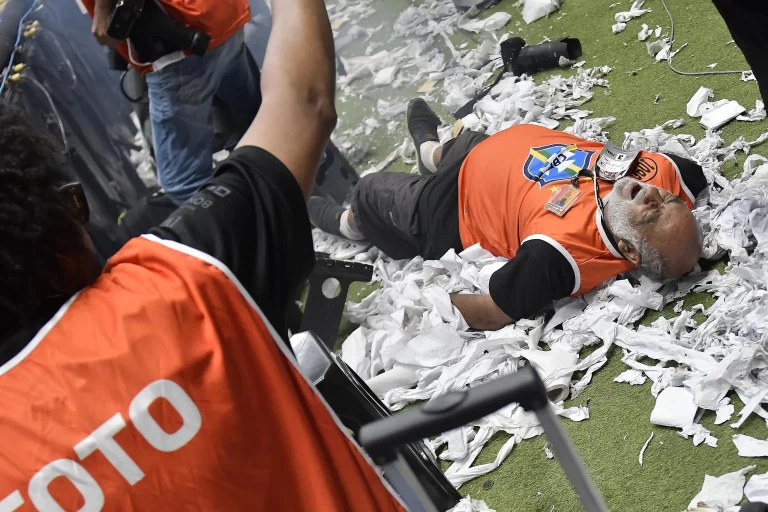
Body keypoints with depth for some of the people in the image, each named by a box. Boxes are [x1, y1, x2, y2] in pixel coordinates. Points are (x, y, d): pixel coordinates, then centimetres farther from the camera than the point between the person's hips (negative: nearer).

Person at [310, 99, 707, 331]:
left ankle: (351, 224, 57)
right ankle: (432, 150, 74)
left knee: (368, 191, 18)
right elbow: (696, 176, -6)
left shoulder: (559, 251, -49)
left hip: (455, 210, -6)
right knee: (462, 141, 35)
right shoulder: (663, 172, -32)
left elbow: (491, 315, -36)